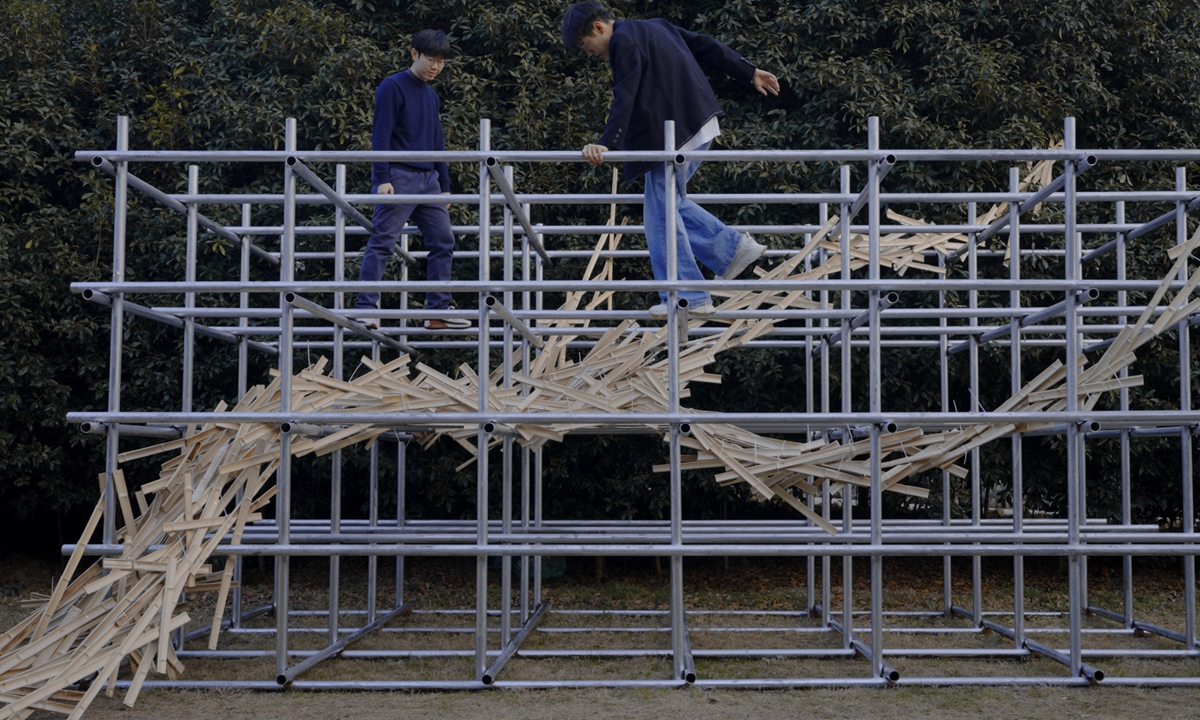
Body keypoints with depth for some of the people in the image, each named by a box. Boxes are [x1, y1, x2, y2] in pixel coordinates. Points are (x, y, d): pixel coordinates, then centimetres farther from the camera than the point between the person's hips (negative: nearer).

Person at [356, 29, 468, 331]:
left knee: (443, 241, 4)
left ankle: (438, 311, 8)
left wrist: (445, 186, 19)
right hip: (399, 177, -8)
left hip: (428, 179, 8)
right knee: (382, 242, -8)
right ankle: (365, 309, -6)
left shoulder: (432, 96, 19)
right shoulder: (393, 87, -4)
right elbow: (381, 135, -11)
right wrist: (383, 178, -19)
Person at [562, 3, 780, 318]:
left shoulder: (624, 41, -10)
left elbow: (624, 98, -22)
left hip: (673, 135, -10)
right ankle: (733, 247, 16)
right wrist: (749, 73, 28)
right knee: (670, 203, 20)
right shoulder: (654, 28, 19)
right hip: (701, 126, 10)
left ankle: (689, 299, 1)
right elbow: (707, 47, 22)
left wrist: (606, 143, -31)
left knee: (661, 212, -2)